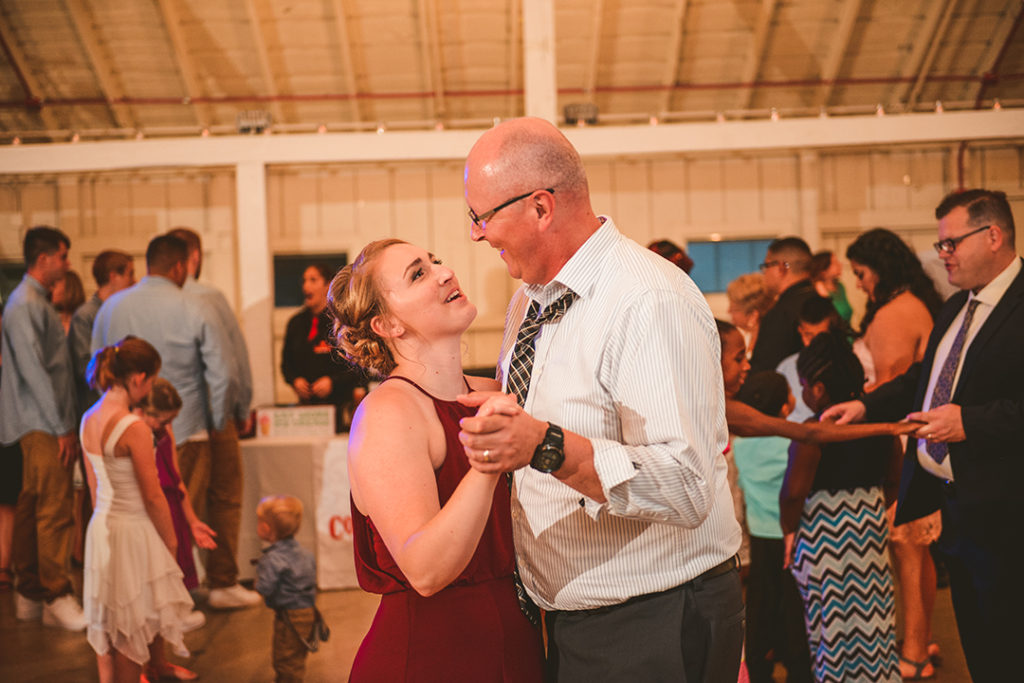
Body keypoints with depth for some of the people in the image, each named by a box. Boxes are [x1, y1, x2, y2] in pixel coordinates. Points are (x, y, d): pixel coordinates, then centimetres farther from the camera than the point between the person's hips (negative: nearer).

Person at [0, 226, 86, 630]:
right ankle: (57, 597, -3)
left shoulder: (36, 302, 17)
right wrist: (62, 428, -17)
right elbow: (33, 371, -19)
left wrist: (64, 423, 17)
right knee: (54, 510, -8)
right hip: (43, 427, -10)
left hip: (42, 427, 10)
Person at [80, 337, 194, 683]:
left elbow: (94, 485, 10)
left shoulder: (89, 420, 2)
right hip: (132, 529, -8)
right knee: (133, 626, 6)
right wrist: (171, 543, -6)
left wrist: (106, 518, 19)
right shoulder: (134, 428, -22)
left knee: (106, 622, 17)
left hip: (101, 526, 8)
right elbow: (153, 496, -17)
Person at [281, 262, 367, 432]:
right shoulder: (296, 323, 14)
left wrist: (333, 381, -14)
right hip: (307, 402, 4)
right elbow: (286, 362, 20)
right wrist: (295, 380, 0)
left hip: (340, 401, -4)